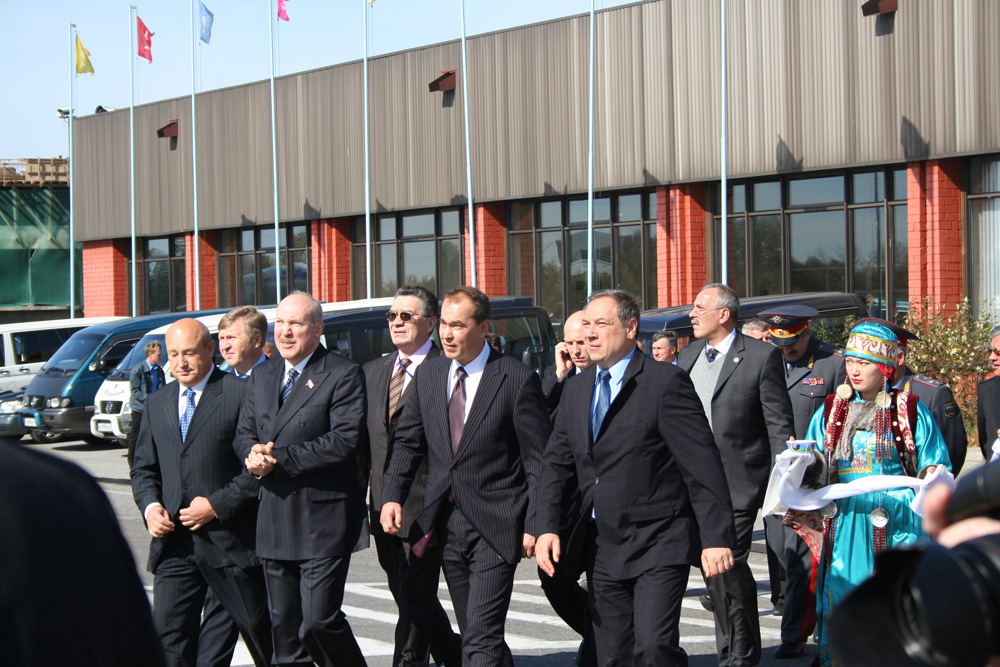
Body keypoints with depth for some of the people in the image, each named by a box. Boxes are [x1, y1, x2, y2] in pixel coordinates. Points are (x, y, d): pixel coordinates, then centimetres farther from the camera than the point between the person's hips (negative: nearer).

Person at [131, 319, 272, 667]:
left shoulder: (241, 395, -6)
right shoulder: (157, 404, 14)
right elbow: (144, 468, 19)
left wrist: (217, 504, -15)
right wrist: (150, 505, -1)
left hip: (229, 541, -5)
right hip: (174, 543, 5)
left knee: (262, 634, 7)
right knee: (169, 638, 0)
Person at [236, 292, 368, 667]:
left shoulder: (343, 375, -7)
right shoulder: (262, 376, 16)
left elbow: (345, 441, -17)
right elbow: (244, 434, 16)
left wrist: (279, 459, -17)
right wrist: (254, 453, -9)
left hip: (324, 520, -7)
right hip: (275, 520, 7)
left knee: (319, 622, -11)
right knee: (283, 626, 10)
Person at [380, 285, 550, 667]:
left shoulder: (517, 379, -7)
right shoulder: (428, 374, 9)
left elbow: (538, 460, -6)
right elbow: (407, 442, 13)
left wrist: (534, 525, -10)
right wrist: (392, 495, -3)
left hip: (495, 527, -6)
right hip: (445, 525, 6)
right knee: (474, 633, 13)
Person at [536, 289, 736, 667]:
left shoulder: (666, 382, -9)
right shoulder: (576, 388, 12)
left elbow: (703, 465, -11)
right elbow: (557, 462, 12)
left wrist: (716, 537, -16)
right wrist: (548, 527, -2)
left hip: (659, 544, -6)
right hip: (602, 547, 6)